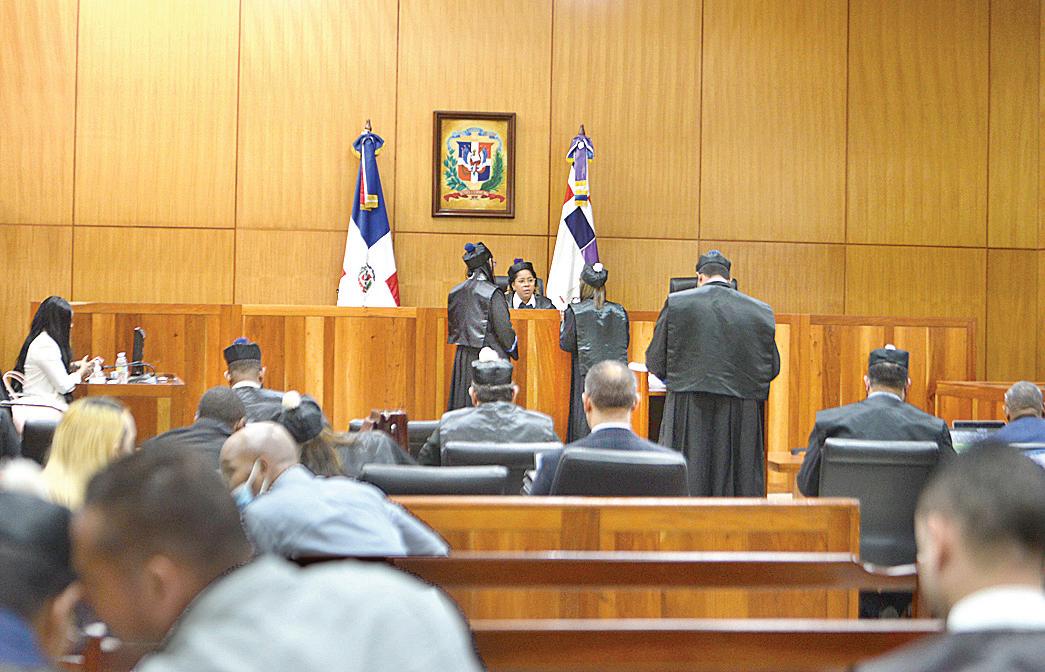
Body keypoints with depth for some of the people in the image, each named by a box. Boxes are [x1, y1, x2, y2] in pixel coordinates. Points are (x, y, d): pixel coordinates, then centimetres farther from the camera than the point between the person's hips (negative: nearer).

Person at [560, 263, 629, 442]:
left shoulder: (575, 311, -7)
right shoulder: (619, 311, 2)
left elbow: (566, 344, -5)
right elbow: (625, 342, 8)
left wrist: (564, 321, 9)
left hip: (586, 375, -3)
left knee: (585, 423, 2)